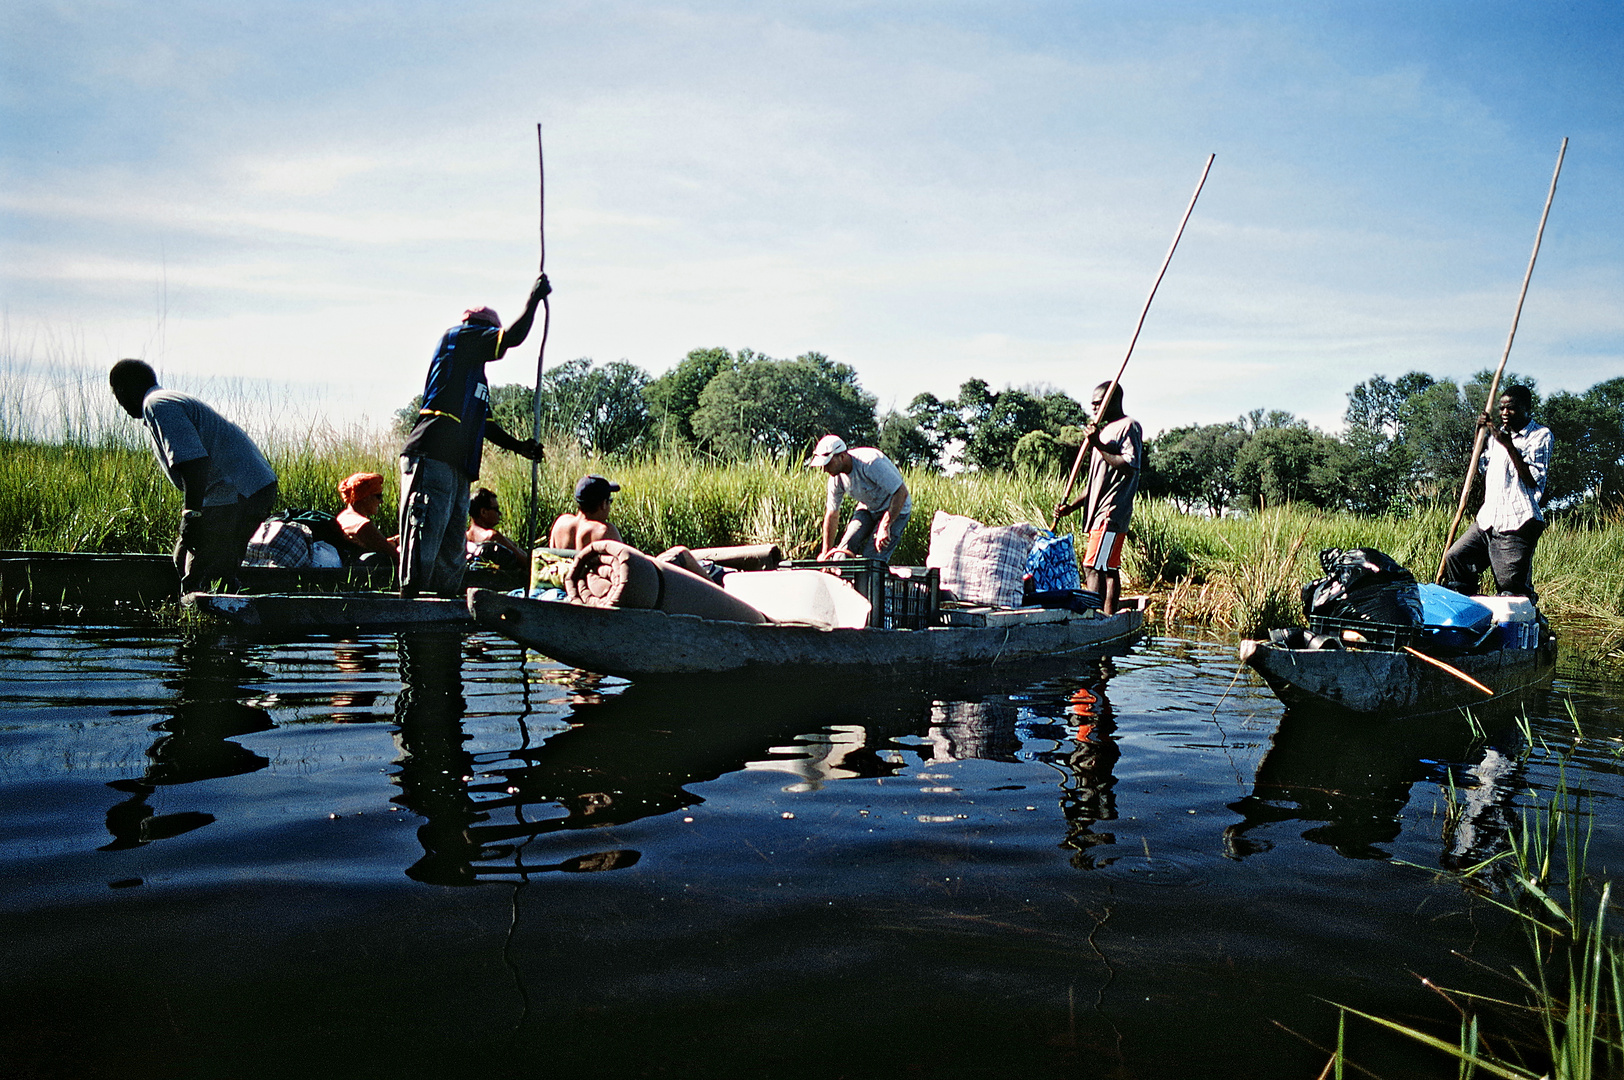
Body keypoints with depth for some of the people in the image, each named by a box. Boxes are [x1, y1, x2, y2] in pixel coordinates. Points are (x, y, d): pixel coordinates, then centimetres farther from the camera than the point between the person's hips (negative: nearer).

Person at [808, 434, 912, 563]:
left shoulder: (870, 463, -33)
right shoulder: (836, 478, -10)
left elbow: (901, 492, -33)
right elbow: (831, 515, 2)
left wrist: (884, 527, -37)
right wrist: (826, 552, 6)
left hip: (895, 510, -6)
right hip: (867, 509, 6)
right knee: (841, 554, -9)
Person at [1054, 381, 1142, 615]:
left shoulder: (1129, 426, -5)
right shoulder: (1106, 429, 24)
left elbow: (1130, 467, -20)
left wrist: (1098, 445, -20)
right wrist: (1071, 506, 15)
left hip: (1112, 511, -10)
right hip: (1100, 511, 10)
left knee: (1093, 567, -16)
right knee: (1109, 569, 8)